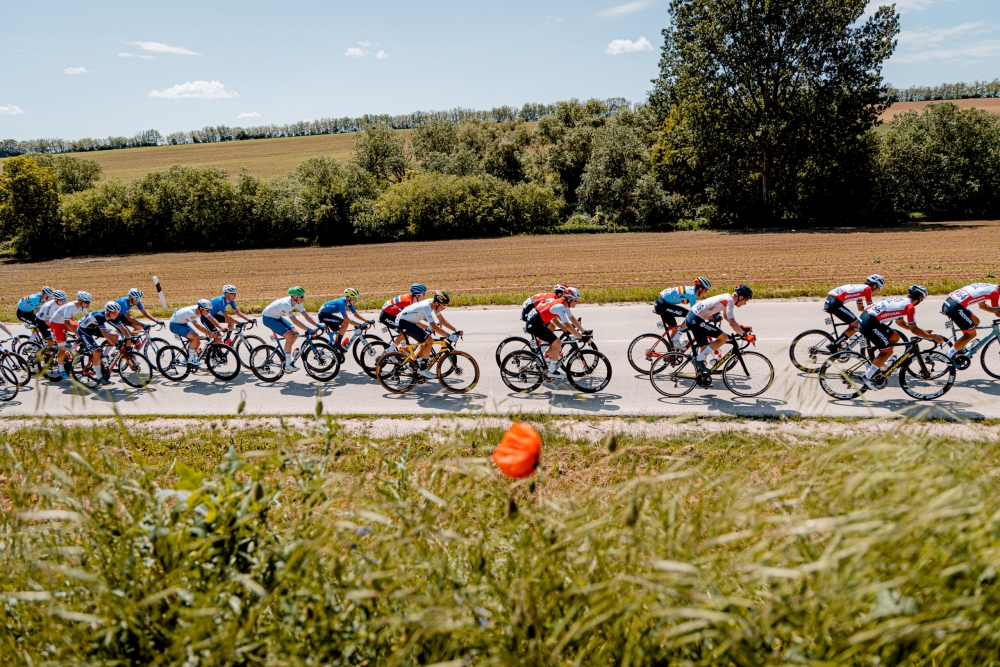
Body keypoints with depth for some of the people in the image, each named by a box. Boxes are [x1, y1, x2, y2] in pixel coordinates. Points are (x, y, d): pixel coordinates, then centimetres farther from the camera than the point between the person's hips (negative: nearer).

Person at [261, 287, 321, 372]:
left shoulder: (297, 303, -9)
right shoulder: (286, 304, -33)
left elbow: (306, 316, -9)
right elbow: (294, 321, -39)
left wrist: (318, 325, -21)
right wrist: (308, 330, -43)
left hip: (277, 317, 9)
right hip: (268, 318, -8)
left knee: (295, 333, -5)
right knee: (289, 335, -20)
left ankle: (285, 355, 14)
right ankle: (288, 364, -12)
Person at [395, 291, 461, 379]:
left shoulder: (433, 305, -1)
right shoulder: (426, 307, -27)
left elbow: (442, 320, 6)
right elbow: (434, 327, -31)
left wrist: (456, 330, -3)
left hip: (409, 321, 10)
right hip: (403, 323, -10)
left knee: (425, 341, 14)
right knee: (429, 341, -16)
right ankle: (422, 368, -7)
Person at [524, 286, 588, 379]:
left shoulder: (563, 303, 8)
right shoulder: (560, 307, -20)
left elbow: (572, 318, 16)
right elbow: (568, 326, -26)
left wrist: (584, 332, 13)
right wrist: (582, 337, -24)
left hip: (534, 316, 11)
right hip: (534, 325, -11)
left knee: (552, 327, 35)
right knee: (558, 343, -10)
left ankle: (546, 355, 36)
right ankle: (552, 371, 0)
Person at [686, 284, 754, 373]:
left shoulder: (726, 298, 16)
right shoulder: (730, 300, -12)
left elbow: (726, 317, 30)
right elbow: (732, 323, -19)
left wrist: (743, 327, 25)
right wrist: (744, 334, -9)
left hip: (691, 317, 10)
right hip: (696, 320, -10)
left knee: (704, 346, 19)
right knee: (723, 337, -8)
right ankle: (699, 359, -5)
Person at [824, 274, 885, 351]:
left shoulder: (860, 288, 26)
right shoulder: (867, 288, 0)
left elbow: (860, 308, 34)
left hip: (829, 301, 9)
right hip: (835, 304, -9)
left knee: (853, 324, 19)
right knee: (856, 325, -1)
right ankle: (833, 346, -4)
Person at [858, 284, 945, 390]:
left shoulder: (899, 300, 21)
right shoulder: (910, 306, -5)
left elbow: (901, 323, 32)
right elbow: (913, 330, -2)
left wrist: (922, 330, 35)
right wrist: (933, 337, 6)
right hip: (869, 323, -9)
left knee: (894, 337, 21)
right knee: (887, 351, -1)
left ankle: (875, 366, 23)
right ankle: (867, 377, -1)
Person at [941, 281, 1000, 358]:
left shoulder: (986, 286, 26)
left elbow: (982, 306, 39)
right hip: (955, 308, -9)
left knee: (975, 322, 25)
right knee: (971, 334, 6)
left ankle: (961, 348, 29)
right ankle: (947, 355, 3)